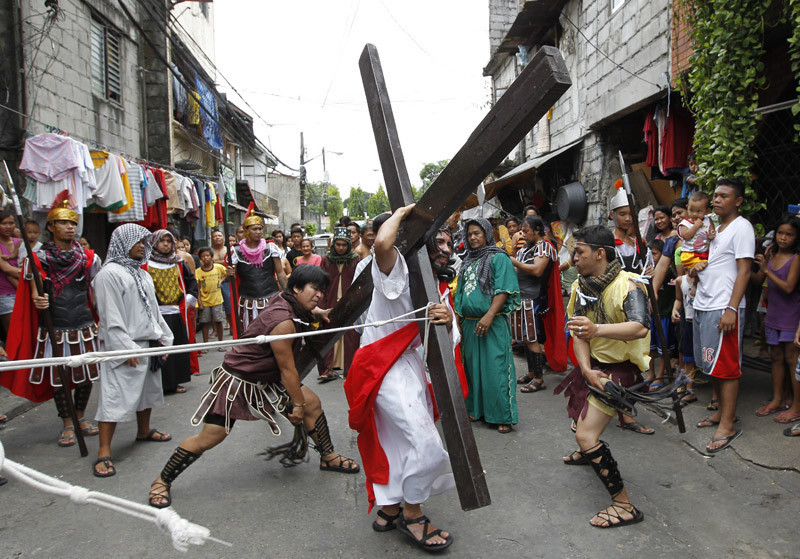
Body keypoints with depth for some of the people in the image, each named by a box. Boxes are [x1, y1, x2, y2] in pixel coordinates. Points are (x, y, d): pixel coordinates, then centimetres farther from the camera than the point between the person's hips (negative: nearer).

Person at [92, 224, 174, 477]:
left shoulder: (141, 273, 16)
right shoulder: (109, 273, -11)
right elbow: (111, 317, -16)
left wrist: (162, 338, 15)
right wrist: (125, 348, -19)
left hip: (147, 343, 9)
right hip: (123, 347, -9)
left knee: (147, 388, 19)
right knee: (116, 397, -9)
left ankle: (144, 430, 38)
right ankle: (104, 452, -4)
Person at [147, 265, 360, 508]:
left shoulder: (286, 300, -8)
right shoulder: (283, 322, -32)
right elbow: (287, 369, -22)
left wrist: (318, 313, 3)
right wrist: (298, 403, -10)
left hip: (267, 379, 9)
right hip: (237, 381, -9)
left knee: (312, 403, 7)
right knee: (209, 438, -4)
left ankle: (328, 458, 25)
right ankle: (162, 482, 18)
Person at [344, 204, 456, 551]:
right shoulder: (397, 269, -12)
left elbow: (449, 343, 1)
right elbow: (382, 243, -38)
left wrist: (447, 322, -24)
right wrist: (401, 212, -18)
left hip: (408, 363, 9)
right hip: (384, 364, -9)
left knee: (398, 440, 18)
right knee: (425, 443, -11)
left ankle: (389, 509, 35)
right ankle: (412, 515, 10)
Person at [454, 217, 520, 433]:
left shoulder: (498, 258, -4)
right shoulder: (468, 260, 18)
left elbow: (503, 291, -13)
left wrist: (489, 316, -21)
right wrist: (458, 319, 16)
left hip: (493, 324, -7)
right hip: (469, 324, 7)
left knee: (495, 368, -6)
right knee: (473, 366, 11)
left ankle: (503, 417, 3)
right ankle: (477, 409, 24)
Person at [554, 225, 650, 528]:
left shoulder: (627, 285, -23)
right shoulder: (581, 286, -1)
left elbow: (640, 328, -41)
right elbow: (578, 332, -3)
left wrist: (597, 329, -58)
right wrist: (586, 369, -18)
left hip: (621, 367, -8)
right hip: (594, 363, 9)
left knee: (586, 435, -18)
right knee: (577, 408, 30)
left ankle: (624, 506, -8)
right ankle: (589, 452, 61)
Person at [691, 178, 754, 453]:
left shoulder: (741, 227, -6)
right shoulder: (715, 228, 19)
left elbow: (744, 271, -13)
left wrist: (731, 308, -20)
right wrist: (697, 267, 4)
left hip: (724, 308, -8)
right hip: (703, 305, 8)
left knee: (726, 366, -6)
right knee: (712, 365, 13)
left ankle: (727, 426, -1)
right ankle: (723, 411, 26)